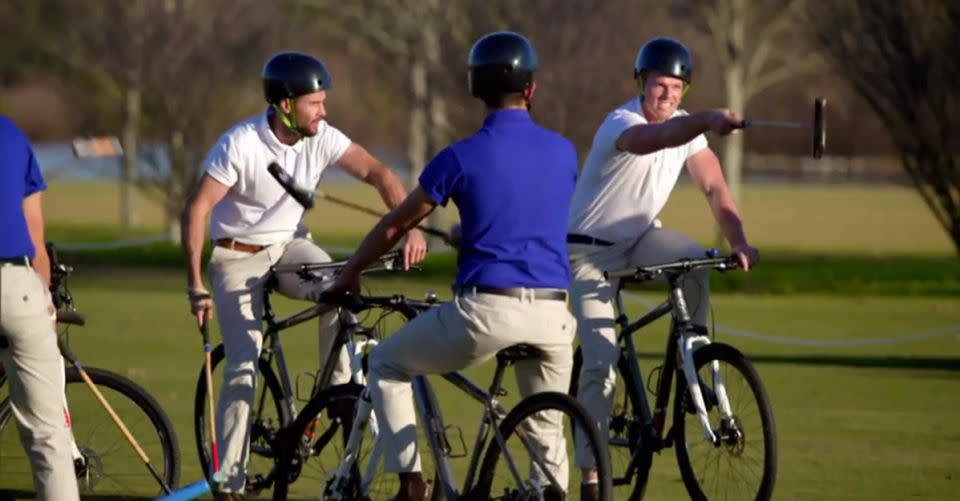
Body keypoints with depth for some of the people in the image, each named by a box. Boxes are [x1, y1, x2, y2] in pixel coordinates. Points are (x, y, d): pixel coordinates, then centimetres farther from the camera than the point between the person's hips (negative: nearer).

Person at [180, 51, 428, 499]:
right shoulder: (240, 145, -24)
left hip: (290, 245, 4)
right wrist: (195, 287, -25)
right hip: (240, 256, -4)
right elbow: (196, 210, -22)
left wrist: (410, 228, -29)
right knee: (243, 365, -12)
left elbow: (378, 173, -12)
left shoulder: (321, 138, -12)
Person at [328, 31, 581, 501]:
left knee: (385, 364, 18)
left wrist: (350, 272, 24)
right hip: (552, 314, 4)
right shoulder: (563, 153, 8)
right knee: (548, 430, 20)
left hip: (486, 308, -4)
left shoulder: (461, 157, -4)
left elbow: (395, 225, 6)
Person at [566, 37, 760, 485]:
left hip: (640, 236, 5)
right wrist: (709, 120, -70)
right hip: (590, 248, -5)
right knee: (601, 362, -14)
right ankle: (591, 473, -7)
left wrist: (739, 243, -27)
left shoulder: (686, 126, -6)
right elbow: (656, 138, -51)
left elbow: (713, 187, -10)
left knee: (697, 260, -30)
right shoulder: (622, 124, -27)